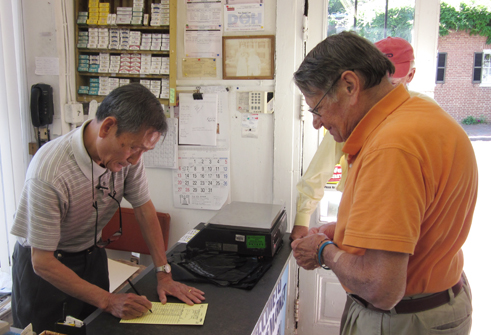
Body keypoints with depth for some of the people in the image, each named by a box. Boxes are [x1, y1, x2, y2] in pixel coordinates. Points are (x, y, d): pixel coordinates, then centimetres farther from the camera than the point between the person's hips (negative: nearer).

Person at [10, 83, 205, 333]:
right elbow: (43, 262, -28)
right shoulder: (49, 173, -35)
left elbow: (144, 209, -7)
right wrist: (108, 301, -30)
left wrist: (164, 275, -10)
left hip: (92, 255, 5)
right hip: (45, 267, -4)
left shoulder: (126, 153, -19)